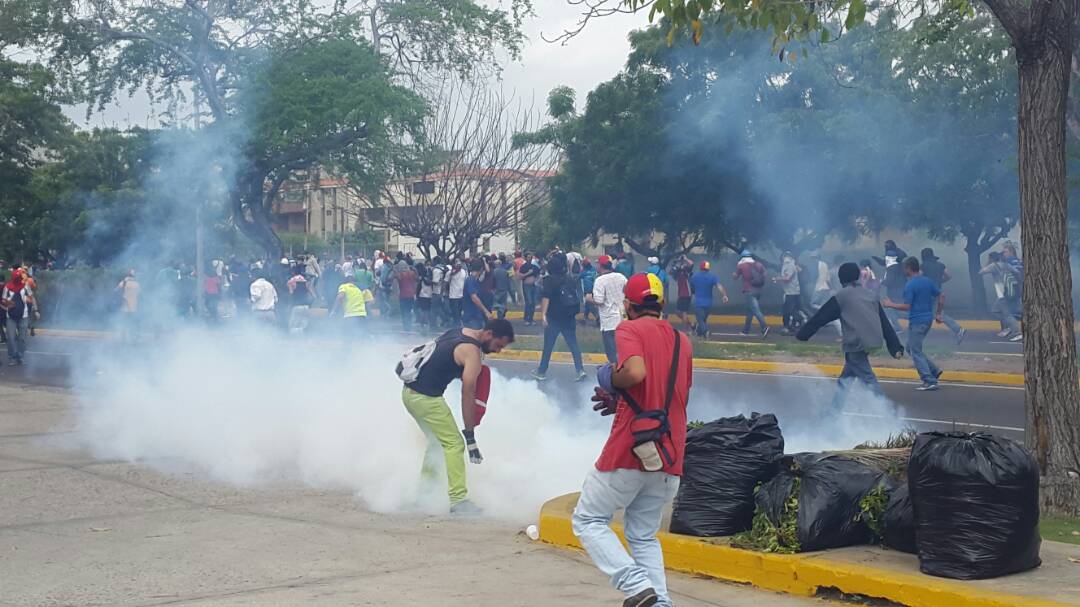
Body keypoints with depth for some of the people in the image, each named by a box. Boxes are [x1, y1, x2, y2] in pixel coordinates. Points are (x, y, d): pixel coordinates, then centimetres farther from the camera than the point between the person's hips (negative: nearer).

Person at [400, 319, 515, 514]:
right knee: (454, 444, -5)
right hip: (426, 397, -9)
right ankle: (458, 500, -9)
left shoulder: (458, 332, 11)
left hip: (409, 390, 9)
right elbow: (467, 395, -17)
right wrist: (470, 436, -15)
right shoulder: (472, 352, -15)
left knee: (437, 441, 23)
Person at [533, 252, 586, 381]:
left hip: (554, 318, -5)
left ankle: (542, 372, 13)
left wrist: (543, 314, -27)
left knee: (548, 345, 5)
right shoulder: (569, 279, 9)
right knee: (573, 344, 6)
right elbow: (575, 295, 20)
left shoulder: (550, 280, -10)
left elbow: (546, 298, -21)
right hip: (569, 317, 5)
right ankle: (580, 370, -6)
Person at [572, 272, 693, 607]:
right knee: (644, 536, 18)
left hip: (629, 449, -7)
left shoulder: (630, 328, -5)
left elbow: (635, 372, -24)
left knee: (588, 520, 7)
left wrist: (610, 380, -3)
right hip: (670, 455, 7)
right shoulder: (683, 341, 16)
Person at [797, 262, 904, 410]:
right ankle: (833, 412, 22)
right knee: (846, 377, 17)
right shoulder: (871, 294, 15)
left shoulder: (841, 296, 0)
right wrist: (896, 347, 11)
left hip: (856, 344, -6)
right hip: (874, 341, 6)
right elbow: (885, 323, 13)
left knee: (868, 379, -4)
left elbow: (820, 317, 3)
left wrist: (802, 334, 11)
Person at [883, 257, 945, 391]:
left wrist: (890, 304, -6)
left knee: (916, 352, 0)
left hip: (916, 322, -8)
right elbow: (941, 297, 9)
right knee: (911, 348, 20)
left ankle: (930, 381, -4)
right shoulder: (928, 281, 7)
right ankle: (934, 371, 14)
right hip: (928, 319, 8)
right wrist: (938, 314, 17)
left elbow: (906, 306, -18)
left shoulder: (910, 285, -16)